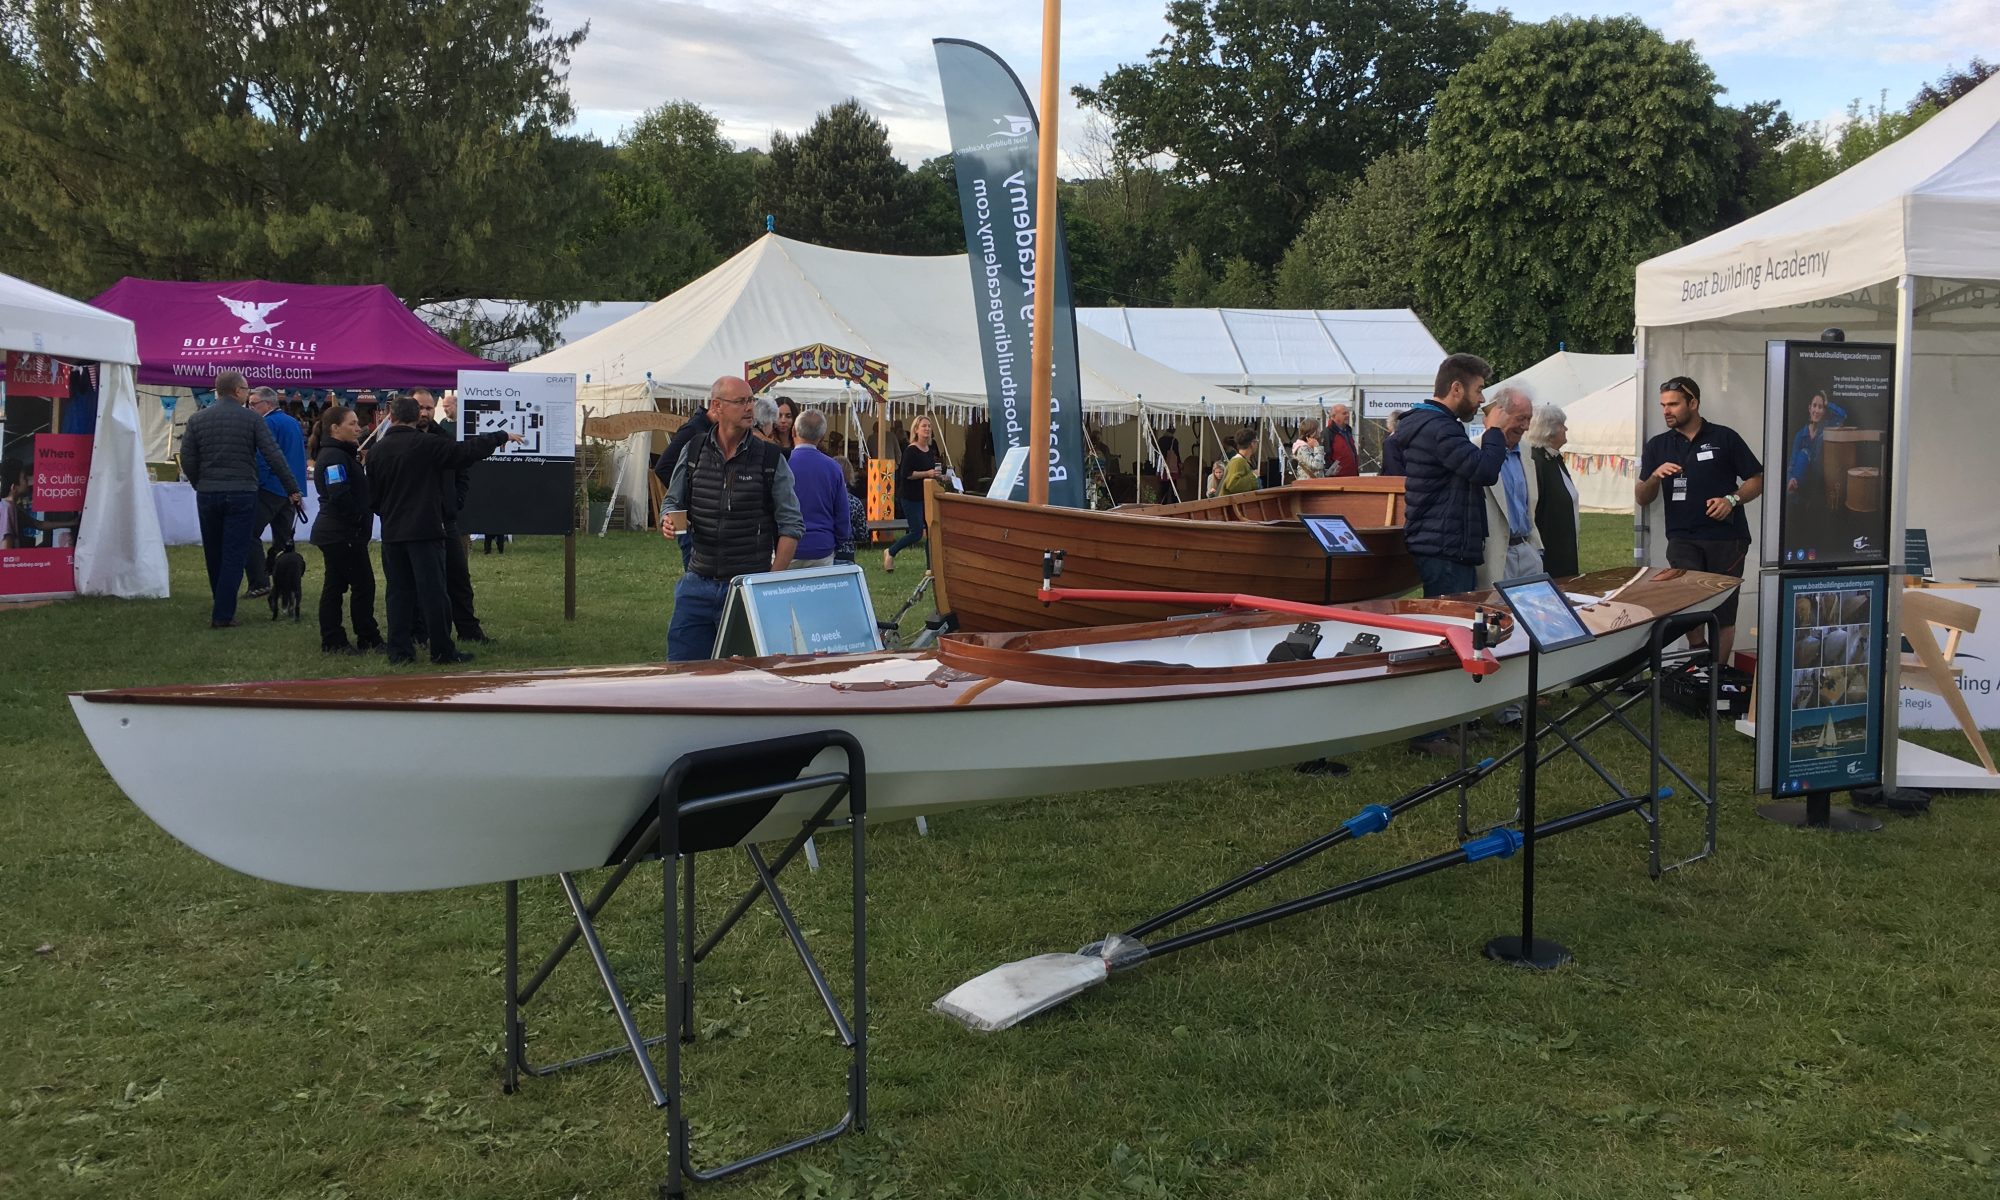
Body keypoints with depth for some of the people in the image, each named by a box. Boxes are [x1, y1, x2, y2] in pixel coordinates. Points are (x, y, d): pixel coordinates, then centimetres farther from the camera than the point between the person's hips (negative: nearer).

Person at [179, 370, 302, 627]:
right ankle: (223, 615, -3)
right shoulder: (252, 419, -4)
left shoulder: (196, 420, 4)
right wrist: (292, 488, -5)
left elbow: (187, 461, 2)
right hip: (242, 495, -3)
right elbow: (274, 456, -9)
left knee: (213, 555, 16)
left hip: (207, 495, 3)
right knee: (234, 556, 0)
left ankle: (220, 606, 30)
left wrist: (201, 485, 17)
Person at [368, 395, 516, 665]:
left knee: (398, 590, 10)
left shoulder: (376, 451, 4)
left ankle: (399, 649, 9)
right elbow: (468, 451, -6)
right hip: (425, 529, -4)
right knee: (433, 590, -1)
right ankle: (442, 650, 2)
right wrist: (502, 436, 7)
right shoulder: (428, 444, -10)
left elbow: (372, 496, 11)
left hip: (392, 532, 4)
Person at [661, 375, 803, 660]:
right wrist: (669, 522, -8)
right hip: (698, 582, 2)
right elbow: (672, 504, 16)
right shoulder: (693, 452, 5)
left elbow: (791, 525, -1)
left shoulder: (771, 459, -1)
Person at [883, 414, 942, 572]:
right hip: (911, 498, -7)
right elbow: (906, 474, -20)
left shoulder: (931, 451, 10)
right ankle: (890, 552, 16)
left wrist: (939, 476, 3)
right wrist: (927, 473, -25)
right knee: (916, 533, -6)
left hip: (927, 496, 7)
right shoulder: (910, 450, -12)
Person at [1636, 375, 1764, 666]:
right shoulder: (1657, 446, 11)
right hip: (1683, 538, 1)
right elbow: (1641, 499, 10)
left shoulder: (1724, 438, 4)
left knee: (1724, 610, 3)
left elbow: (1757, 480, 6)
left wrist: (1732, 499, -11)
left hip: (1726, 537, -1)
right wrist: (1655, 477, -10)